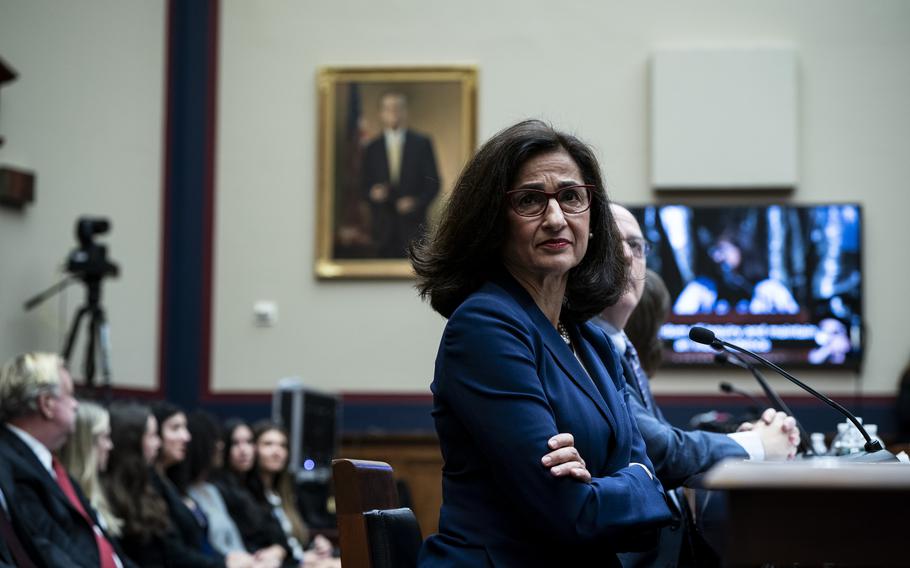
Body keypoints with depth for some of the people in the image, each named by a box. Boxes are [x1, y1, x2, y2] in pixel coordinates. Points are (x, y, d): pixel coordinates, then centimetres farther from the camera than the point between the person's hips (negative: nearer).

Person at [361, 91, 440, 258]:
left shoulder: (422, 143, 7)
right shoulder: (371, 149, 12)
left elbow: (433, 182, 6)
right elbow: (364, 186, 12)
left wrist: (417, 203, -10)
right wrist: (372, 194, -11)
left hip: (413, 224, -1)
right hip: (383, 227, 1)